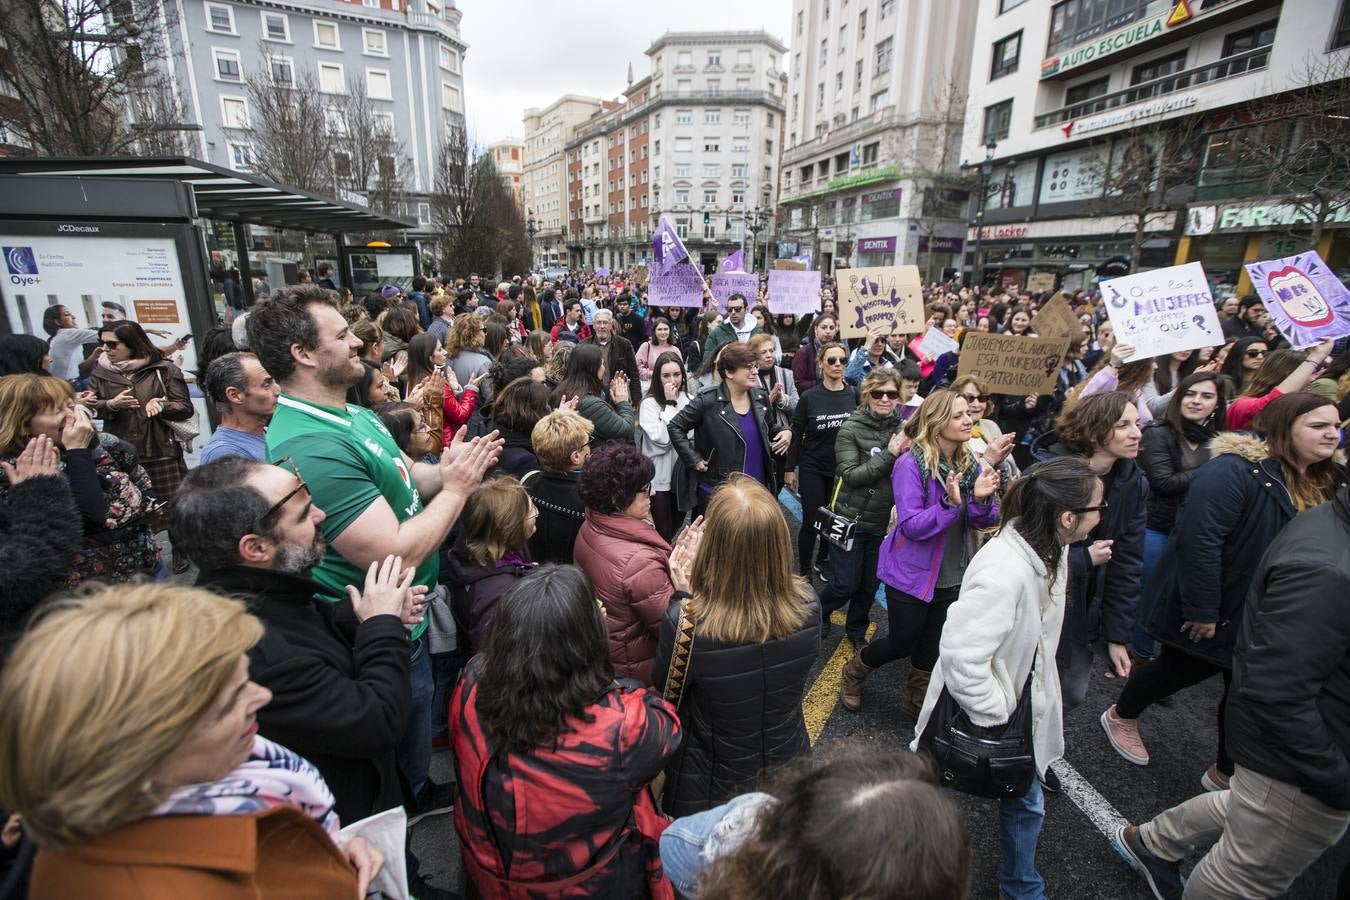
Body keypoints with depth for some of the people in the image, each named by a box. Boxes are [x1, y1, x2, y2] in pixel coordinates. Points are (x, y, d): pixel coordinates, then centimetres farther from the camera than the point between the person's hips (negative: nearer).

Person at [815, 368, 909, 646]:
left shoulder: (902, 428, -1)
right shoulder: (851, 428, -11)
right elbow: (851, 475, -17)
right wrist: (889, 454, -23)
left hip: (882, 522, 4)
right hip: (850, 519, -4)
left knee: (870, 584, 16)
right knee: (846, 584, 3)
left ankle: (857, 631, 41)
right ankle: (816, 617, 33)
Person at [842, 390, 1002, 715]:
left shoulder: (971, 464, -2)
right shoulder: (911, 465, -21)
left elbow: (985, 522, -2)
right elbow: (911, 526, -25)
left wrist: (981, 499, -22)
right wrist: (950, 504, -37)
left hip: (953, 577, 6)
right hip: (913, 575, -6)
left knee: (932, 646, 19)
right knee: (902, 642, 7)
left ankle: (916, 703, 42)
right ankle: (853, 672, 37)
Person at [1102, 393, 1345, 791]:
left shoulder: (1322, 485, 5)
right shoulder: (1235, 471, -23)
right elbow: (1199, 539, -28)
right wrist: (1201, 611, -25)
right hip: (1202, 612, -7)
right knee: (1181, 670, 11)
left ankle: (1226, 773, 33)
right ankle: (1121, 717, 37)